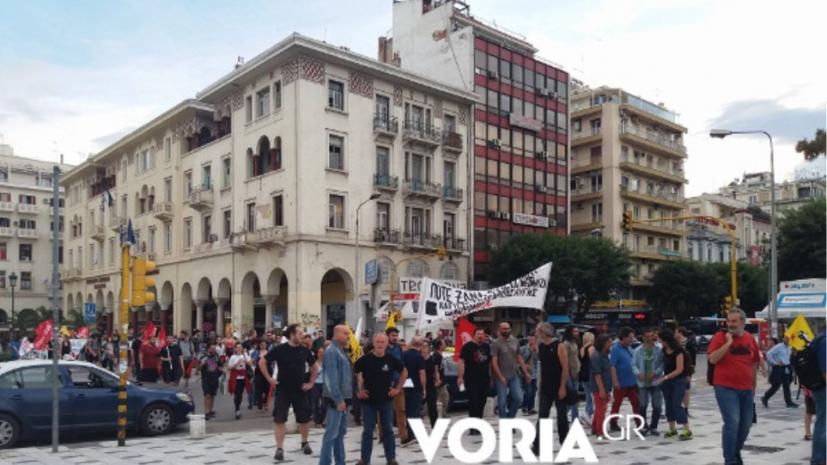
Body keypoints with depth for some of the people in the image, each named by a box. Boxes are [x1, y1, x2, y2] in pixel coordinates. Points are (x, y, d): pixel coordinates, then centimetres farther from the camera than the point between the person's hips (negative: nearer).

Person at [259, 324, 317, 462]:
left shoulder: (304, 350, -1)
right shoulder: (279, 349, -10)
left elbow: (314, 366, 13)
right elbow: (262, 362, -5)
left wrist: (311, 383, 6)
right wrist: (269, 379, -7)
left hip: (300, 390, 3)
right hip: (283, 390, -3)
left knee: (304, 418, 11)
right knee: (279, 419, -3)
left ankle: (305, 442, 33)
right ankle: (279, 448, 6)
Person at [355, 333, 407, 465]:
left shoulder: (391, 359, -4)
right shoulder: (365, 359, -9)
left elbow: (404, 372, 11)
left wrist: (398, 388, 6)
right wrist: (358, 390, -3)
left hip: (386, 399, 1)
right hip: (368, 399, -1)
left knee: (388, 429, 9)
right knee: (368, 430, 6)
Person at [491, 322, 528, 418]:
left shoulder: (515, 341, 6)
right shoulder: (496, 344, -8)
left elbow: (519, 358, 13)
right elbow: (494, 362, -12)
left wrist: (525, 372, 8)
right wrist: (501, 377, -18)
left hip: (514, 376, 4)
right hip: (501, 377, -4)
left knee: (518, 398, 2)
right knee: (502, 401, 1)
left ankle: (510, 417, 22)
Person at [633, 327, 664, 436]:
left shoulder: (659, 349, -5)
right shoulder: (638, 350, 1)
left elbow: (663, 364, -7)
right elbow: (634, 365, 3)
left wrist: (655, 373, -19)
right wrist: (638, 373, -15)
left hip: (656, 381, -1)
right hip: (643, 382, 1)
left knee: (657, 406, 4)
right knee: (643, 405, 4)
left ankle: (653, 427, 18)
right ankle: (644, 426, 19)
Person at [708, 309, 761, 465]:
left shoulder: (750, 339, 8)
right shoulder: (720, 336, -6)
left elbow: (754, 365, 16)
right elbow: (712, 359, -17)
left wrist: (753, 387, 16)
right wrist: (728, 342, -20)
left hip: (746, 389, 5)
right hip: (726, 388, -5)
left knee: (746, 424, 11)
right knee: (732, 422, -13)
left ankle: (736, 452, 33)